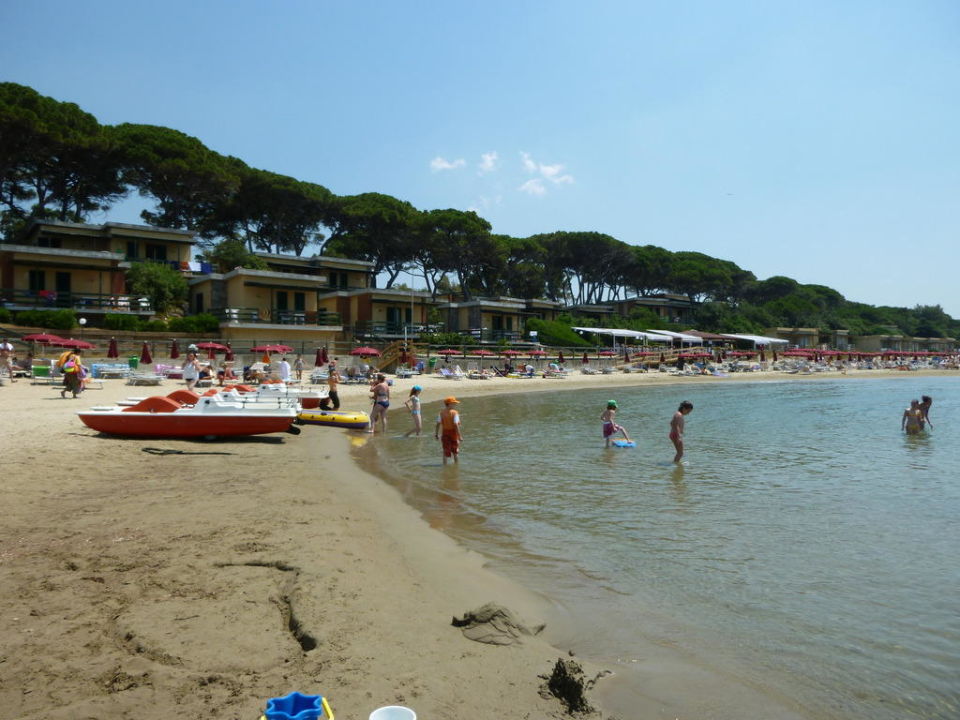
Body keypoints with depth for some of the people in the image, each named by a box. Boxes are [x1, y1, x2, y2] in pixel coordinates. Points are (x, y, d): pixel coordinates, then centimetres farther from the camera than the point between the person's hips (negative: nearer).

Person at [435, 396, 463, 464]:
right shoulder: (454, 413, -15)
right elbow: (456, 425, -21)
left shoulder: (441, 413, -1)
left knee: (445, 452, 10)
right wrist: (460, 436, -18)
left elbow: (438, 424, -3)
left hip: (445, 433, 3)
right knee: (455, 452, 14)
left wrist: (436, 434, 7)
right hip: (453, 432, -3)